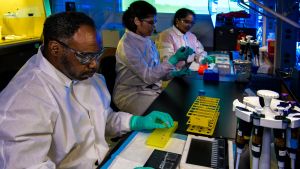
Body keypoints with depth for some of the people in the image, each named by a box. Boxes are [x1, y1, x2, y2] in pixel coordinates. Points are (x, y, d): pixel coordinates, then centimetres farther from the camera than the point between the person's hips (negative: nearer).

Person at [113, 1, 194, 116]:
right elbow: (148, 76, -22)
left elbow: (156, 68, 10)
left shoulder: (146, 40, 5)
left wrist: (175, 73, -7)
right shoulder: (127, 45, -20)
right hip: (131, 94, -7)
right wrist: (175, 59, -23)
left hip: (151, 88, 7)